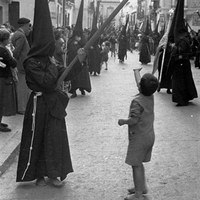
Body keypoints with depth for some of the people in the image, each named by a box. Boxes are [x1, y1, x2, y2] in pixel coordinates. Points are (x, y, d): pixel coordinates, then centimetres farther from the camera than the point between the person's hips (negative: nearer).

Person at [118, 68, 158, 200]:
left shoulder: (137, 101, -23)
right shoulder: (150, 96, 0)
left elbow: (134, 120, -26)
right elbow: (139, 82, 18)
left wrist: (123, 121, -8)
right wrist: (136, 72, 32)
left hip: (139, 137, -8)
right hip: (150, 136, 8)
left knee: (136, 165, 1)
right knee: (139, 163, 22)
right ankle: (142, 186, 34)